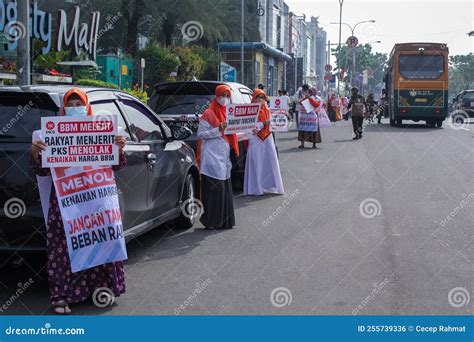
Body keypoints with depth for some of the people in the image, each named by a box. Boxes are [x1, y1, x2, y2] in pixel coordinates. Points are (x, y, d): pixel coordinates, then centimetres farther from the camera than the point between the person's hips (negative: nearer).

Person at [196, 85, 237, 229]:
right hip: (212, 157, -8)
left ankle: (224, 221, 15)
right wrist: (218, 130, -19)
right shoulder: (209, 114, -6)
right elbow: (200, 134, -12)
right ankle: (211, 221, 0)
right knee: (214, 190, -7)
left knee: (225, 189, 9)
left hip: (224, 156, 8)